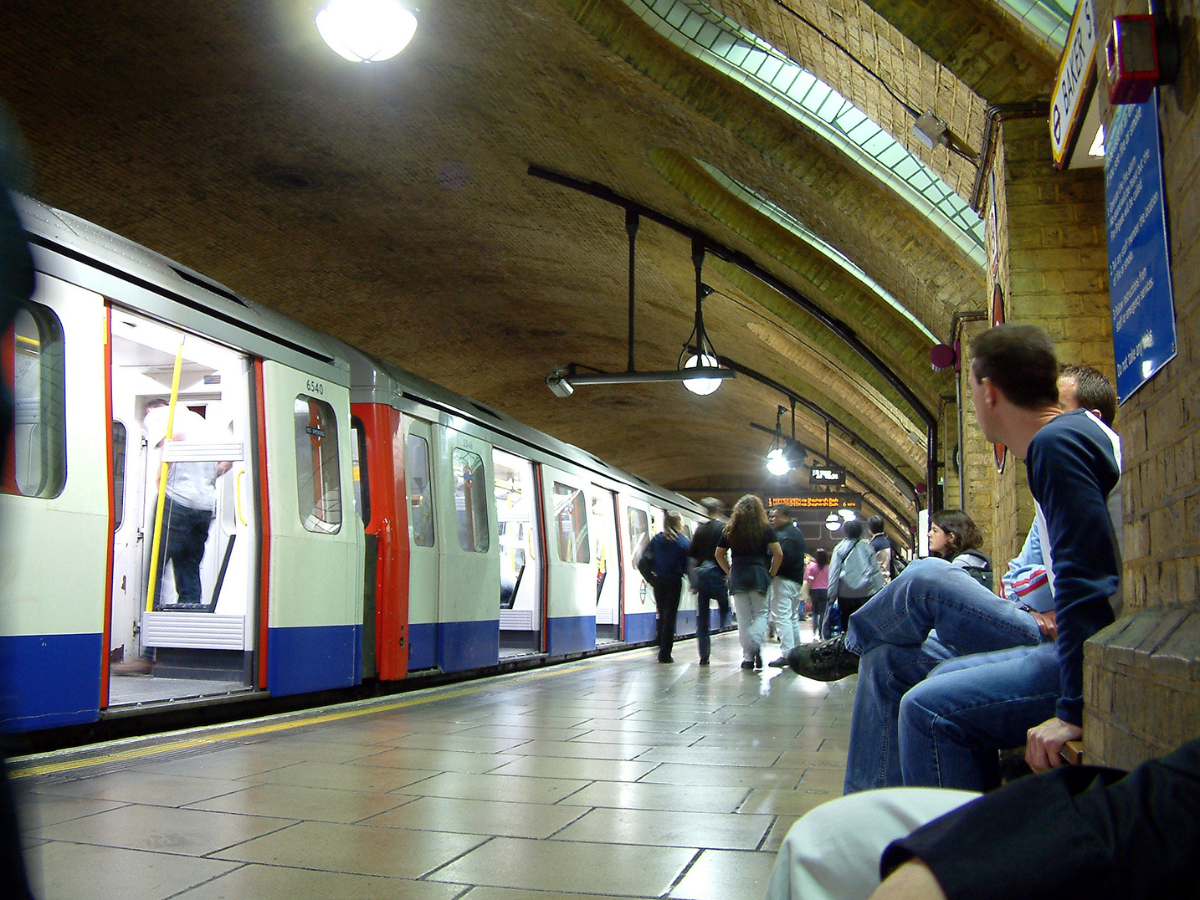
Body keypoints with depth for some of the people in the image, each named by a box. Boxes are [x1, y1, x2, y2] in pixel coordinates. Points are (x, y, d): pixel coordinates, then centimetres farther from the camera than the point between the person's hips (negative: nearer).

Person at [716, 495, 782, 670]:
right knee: (761, 613, 7)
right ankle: (756, 645, -19)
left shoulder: (730, 529, 8)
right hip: (759, 575, -2)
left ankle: (748, 657, 6)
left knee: (743, 618, 6)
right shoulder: (765, 529, 2)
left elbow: (719, 554, 12)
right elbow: (778, 553, -3)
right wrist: (771, 573, 7)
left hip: (737, 577, 2)